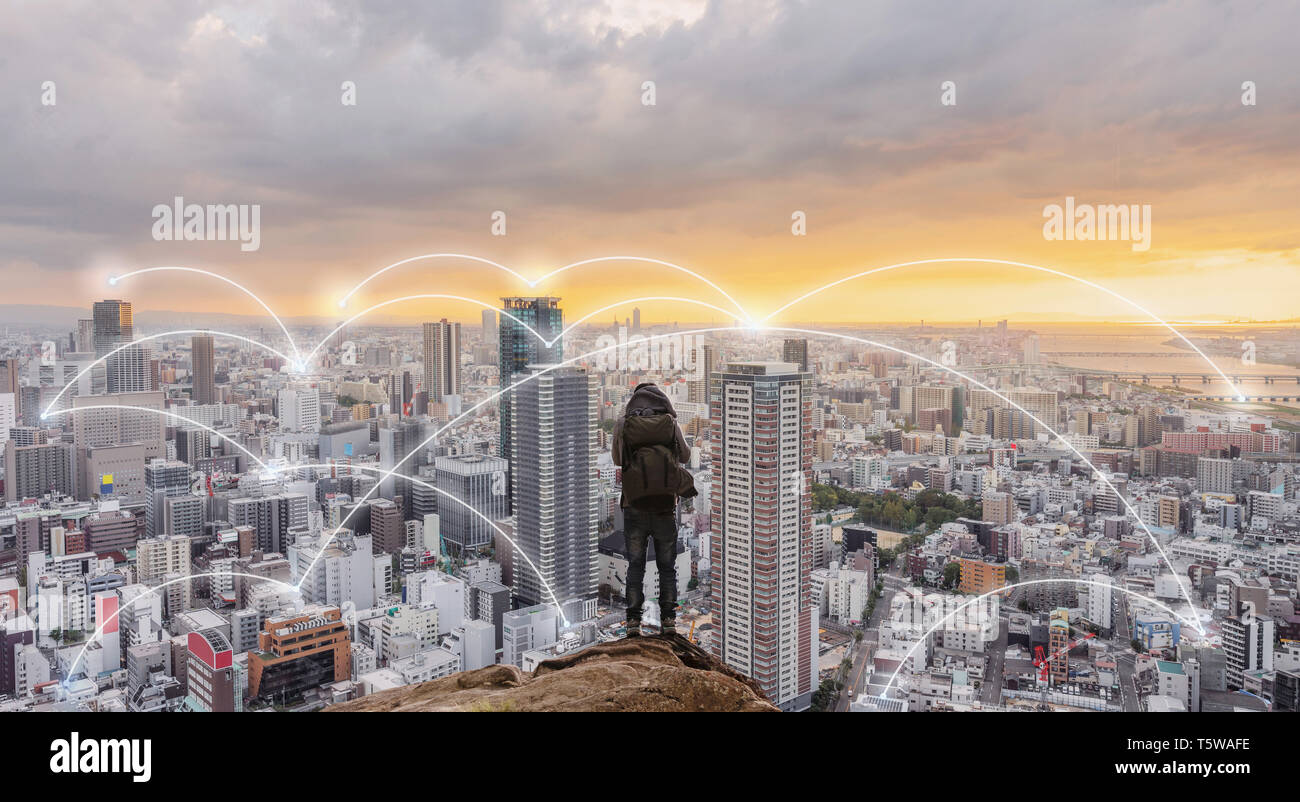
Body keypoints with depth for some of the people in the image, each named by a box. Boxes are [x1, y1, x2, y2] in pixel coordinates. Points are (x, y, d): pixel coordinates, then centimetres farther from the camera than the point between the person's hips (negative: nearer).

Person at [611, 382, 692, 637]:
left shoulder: (623, 424, -2)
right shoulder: (671, 424, -2)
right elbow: (685, 455, 14)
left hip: (634, 507, 0)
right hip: (666, 505, 0)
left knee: (635, 565, 10)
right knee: (667, 566, 12)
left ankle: (633, 621, 7)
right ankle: (668, 619, 9)